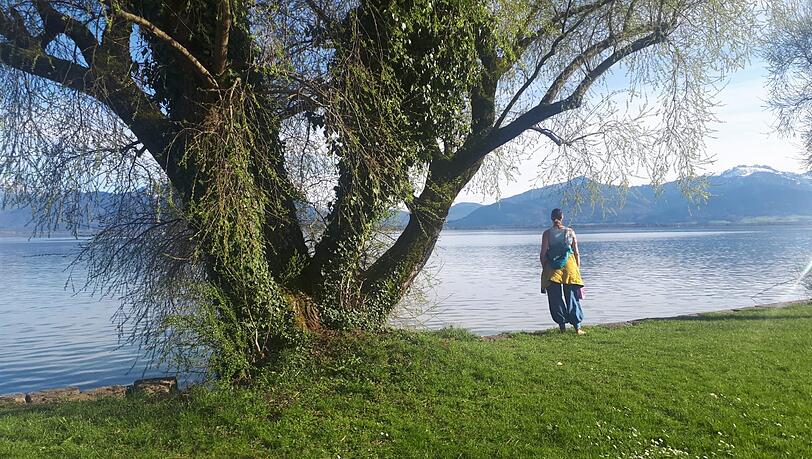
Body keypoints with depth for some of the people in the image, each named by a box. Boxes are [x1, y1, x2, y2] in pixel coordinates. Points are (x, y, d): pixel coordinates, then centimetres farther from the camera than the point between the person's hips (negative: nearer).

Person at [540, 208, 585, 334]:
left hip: (552, 268, -1)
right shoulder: (570, 232, 2)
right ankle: (577, 327, 6)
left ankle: (562, 326, 8)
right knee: (572, 297, 8)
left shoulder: (547, 233, -4)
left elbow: (543, 254, -6)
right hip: (569, 266, 2)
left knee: (556, 298, 7)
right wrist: (578, 269, 11)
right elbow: (577, 254, 3)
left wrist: (544, 268, 6)